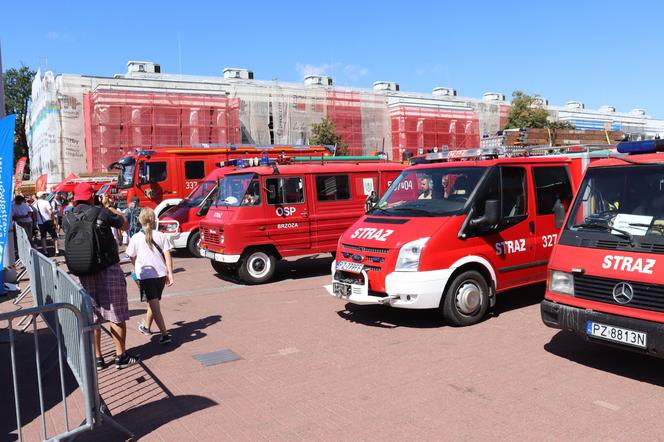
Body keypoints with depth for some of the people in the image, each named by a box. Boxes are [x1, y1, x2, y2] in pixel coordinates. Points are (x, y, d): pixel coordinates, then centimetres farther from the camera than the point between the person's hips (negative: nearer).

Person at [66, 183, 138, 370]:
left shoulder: (69, 219, -1)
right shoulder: (102, 212, -12)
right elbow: (125, 225, 0)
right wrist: (112, 209, 15)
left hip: (84, 273, 4)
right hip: (109, 270, -4)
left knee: (91, 317, 13)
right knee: (117, 316, 7)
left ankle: (97, 358, 20)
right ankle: (121, 356, 14)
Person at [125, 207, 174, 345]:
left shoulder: (136, 238, -2)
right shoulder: (161, 236, 3)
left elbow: (132, 258, 8)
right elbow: (167, 256, -1)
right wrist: (170, 274, 2)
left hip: (145, 275, -4)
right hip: (161, 274, 4)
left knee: (154, 305, -8)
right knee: (154, 302, 22)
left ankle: (165, 334, -18)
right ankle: (146, 326, 42)